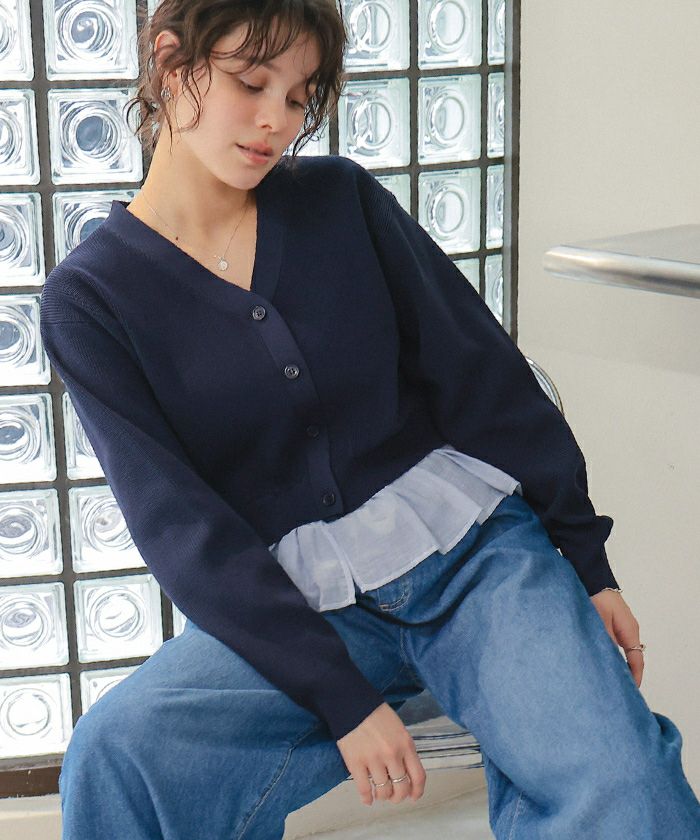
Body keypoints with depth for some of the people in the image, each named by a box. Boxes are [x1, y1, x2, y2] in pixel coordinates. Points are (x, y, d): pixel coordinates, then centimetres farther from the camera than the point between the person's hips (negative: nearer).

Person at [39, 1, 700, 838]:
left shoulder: (340, 197, 4)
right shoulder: (90, 296, -2)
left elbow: (485, 372, 6)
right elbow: (178, 522, -9)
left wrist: (588, 564, 3)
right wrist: (340, 698, -17)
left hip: (476, 545, 0)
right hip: (295, 605, 0)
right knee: (114, 755, -26)